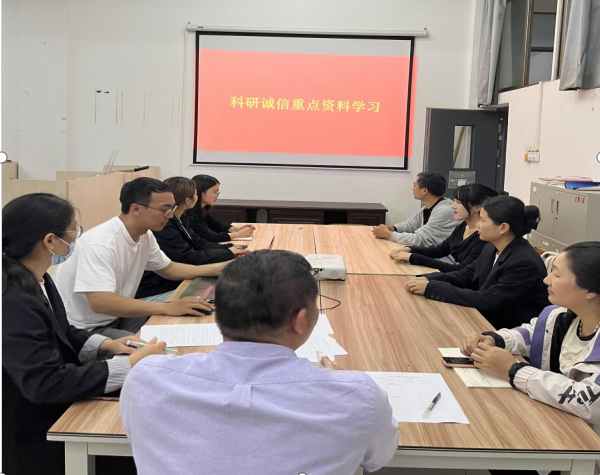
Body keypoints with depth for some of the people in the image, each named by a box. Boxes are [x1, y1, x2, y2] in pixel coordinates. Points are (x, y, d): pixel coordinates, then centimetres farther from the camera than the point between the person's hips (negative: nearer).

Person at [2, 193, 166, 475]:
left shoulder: (34, 278, 1)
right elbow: (46, 384, -31)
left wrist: (105, 345, -3)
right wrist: (131, 365, -26)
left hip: (51, 412, 9)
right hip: (32, 439, -8)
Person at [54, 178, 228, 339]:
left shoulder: (145, 235, -3)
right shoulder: (99, 243, -29)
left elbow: (168, 269, 15)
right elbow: (100, 302, -39)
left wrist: (217, 269, 2)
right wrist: (167, 308, -41)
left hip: (115, 317, 9)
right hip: (84, 330, -9)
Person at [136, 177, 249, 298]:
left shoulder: (181, 217, 4)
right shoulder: (163, 227, -26)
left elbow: (198, 243, 8)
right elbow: (191, 259, -26)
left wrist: (229, 248, -6)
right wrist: (228, 253, -15)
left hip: (175, 282, 9)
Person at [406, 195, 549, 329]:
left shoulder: (525, 263, -25)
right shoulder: (492, 249, 1)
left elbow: (486, 300, -26)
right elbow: (465, 275, 10)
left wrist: (431, 288, -25)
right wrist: (427, 279, -8)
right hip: (489, 322, 7)